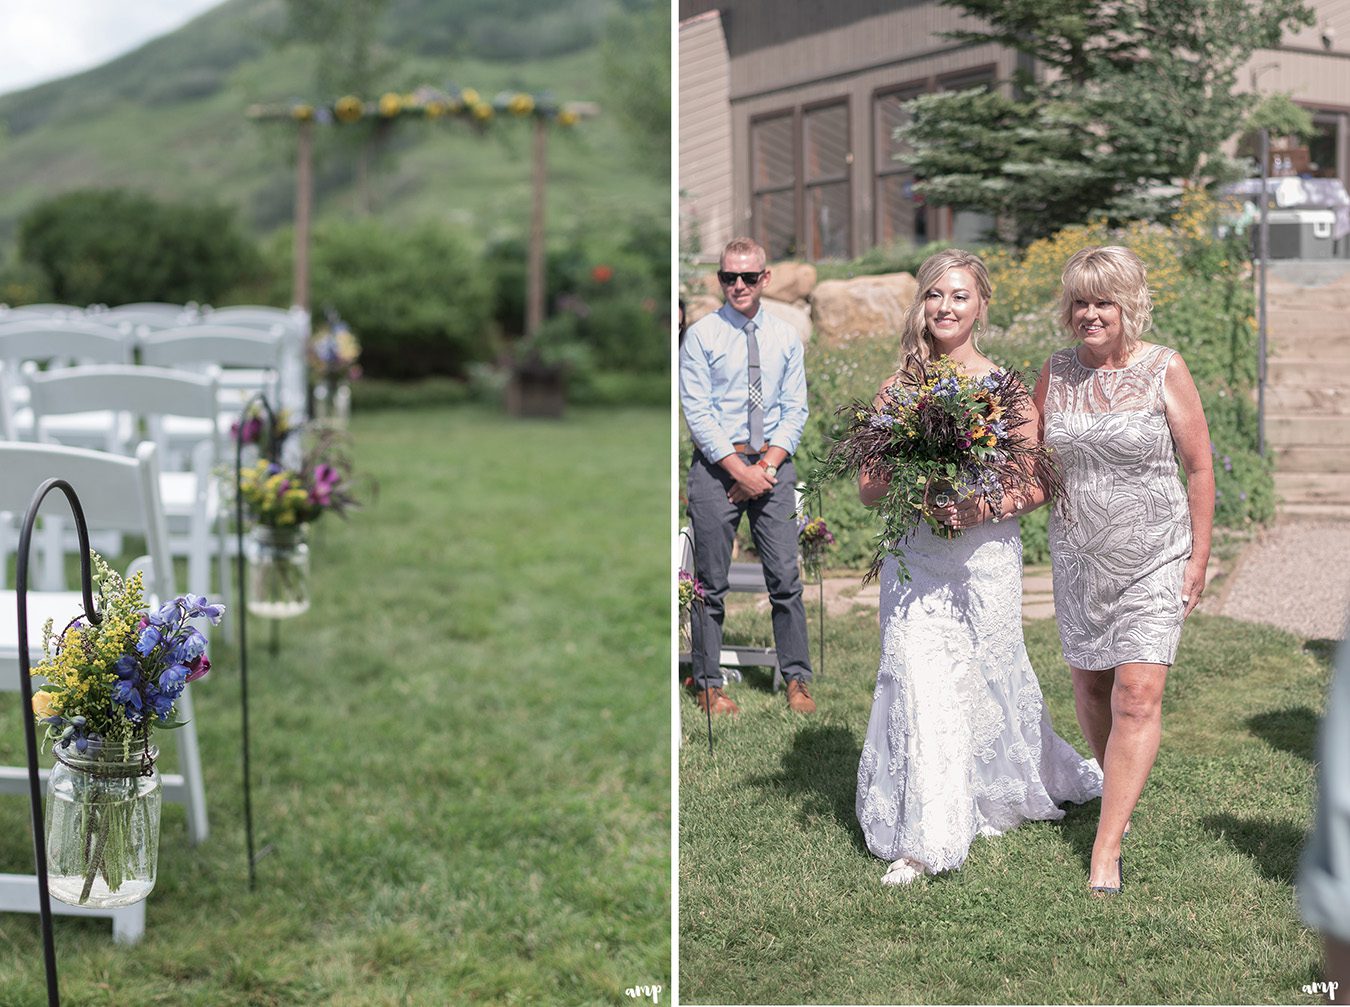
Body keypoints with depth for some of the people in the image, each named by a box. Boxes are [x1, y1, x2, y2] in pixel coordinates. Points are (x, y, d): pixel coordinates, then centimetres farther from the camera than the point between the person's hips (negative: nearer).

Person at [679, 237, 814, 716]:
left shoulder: (785, 337, 9)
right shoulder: (700, 335, -1)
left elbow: (795, 410, 7)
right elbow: (697, 413, -6)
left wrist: (768, 465, -7)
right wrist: (740, 470, -12)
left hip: (773, 465, 2)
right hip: (716, 465, -2)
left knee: (786, 578, 2)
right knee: (711, 583, 2)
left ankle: (797, 680, 12)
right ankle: (708, 685, 12)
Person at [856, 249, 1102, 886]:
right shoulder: (899, 386, 5)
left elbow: (1037, 485, 0)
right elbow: (868, 486, 6)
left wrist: (983, 506, -17)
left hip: (985, 554, -1)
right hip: (915, 557, 1)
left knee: (988, 679, 9)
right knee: (920, 680, -8)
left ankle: (996, 800, 37)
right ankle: (923, 839, -4)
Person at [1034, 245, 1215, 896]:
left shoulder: (1164, 370, -7)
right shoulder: (1056, 372, 3)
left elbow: (1200, 467, -2)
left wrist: (1199, 559, -3)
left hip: (1154, 556, -4)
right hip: (1078, 554, 4)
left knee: (1137, 697, -12)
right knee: (1089, 685, 14)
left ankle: (1105, 852, -9)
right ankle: (1119, 794, 40)